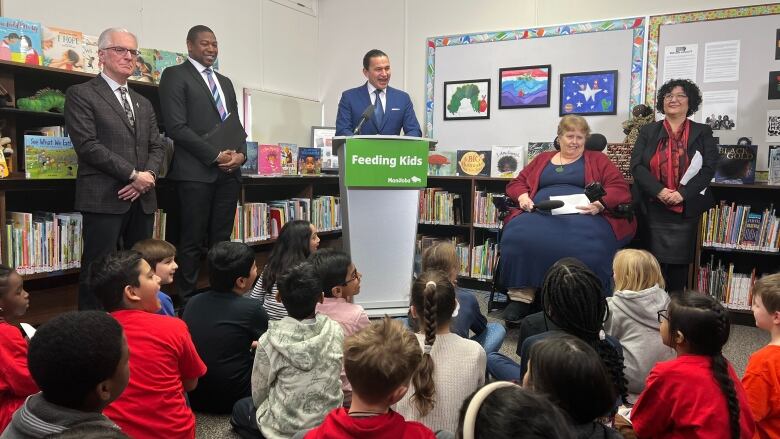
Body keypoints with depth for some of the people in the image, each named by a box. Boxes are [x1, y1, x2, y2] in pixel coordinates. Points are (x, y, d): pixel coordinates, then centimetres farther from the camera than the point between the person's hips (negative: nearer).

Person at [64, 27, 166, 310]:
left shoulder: (144, 103, 22)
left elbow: (157, 147, 15)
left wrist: (148, 176, -6)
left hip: (142, 199, 6)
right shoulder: (81, 94, 2)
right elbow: (88, 145, -9)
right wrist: (133, 175, -13)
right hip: (104, 198, -6)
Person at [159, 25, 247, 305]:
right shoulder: (175, 75, 1)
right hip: (196, 171, -6)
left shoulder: (225, 82, 21)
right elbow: (177, 127, -10)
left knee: (221, 240, 8)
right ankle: (187, 301, 9)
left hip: (229, 172, 6)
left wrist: (240, 153, -1)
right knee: (192, 240, -1)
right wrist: (215, 155, -14)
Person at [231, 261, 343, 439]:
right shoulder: (336, 332, -13)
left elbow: (258, 394, -7)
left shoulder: (270, 340, -20)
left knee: (240, 409, 27)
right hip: (329, 423, 5)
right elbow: (330, 381, 2)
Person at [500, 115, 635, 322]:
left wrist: (600, 204, -13)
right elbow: (516, 183, 23)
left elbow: (620, 189, 8)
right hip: (541, 213, 2)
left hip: (583, 215, -2)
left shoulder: (597, 159, 20)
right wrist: (522, 196, -1)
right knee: (519, 235, -32)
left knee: (582, 244, -37)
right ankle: (521, 296, -26)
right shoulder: (542, 159, 28)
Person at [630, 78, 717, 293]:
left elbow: (709, 168, -4)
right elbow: (636, 165, -3)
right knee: (654, 261, 4)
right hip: (653, 210, 0)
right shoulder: (648, 132, 8)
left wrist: (682, 193, -18)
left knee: (679, 263, 4)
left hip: (686, 210, 0)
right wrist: (659, 191, -18)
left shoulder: (703, 132, 7)